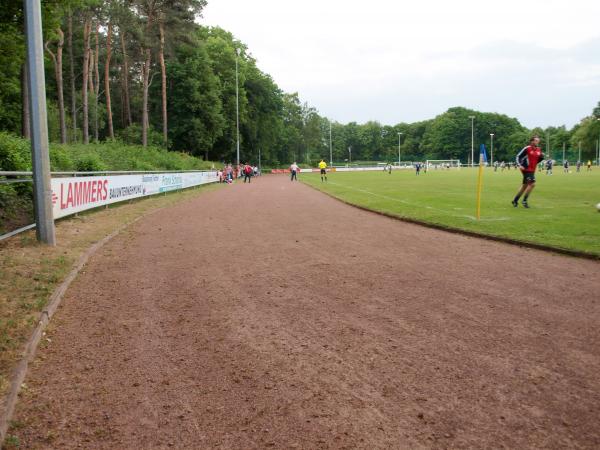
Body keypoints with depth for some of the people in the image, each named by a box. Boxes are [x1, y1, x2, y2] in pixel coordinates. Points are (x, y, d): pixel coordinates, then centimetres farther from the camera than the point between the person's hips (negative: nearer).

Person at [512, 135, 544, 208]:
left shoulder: (539, 150, 10)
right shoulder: (527, 148, -11)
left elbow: (537, 160, 19)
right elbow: (518, 156, -8)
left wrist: (542, 157, -1)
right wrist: (519, 165, -20)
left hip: (532, 170, 8)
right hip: (526, 169, -8)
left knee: (524, 186, 11)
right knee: (532, 184, -17)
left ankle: (515, 200, 22)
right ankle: (524, 200, -7)